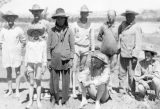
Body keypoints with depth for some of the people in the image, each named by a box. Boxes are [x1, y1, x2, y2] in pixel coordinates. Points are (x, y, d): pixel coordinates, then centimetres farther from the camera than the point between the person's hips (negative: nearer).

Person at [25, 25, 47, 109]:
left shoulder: (43, 43, 2)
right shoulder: (29, 43, 5)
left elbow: (44, 55, 4)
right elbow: (26, 55, 9)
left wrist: (44, 66, 0)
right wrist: (26, 66, 6)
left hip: (39, 64, -1)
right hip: (30, 64, 1)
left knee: (38, 82, -3)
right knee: (31, 83, 3)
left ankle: (38, 100, 8)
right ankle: (30, 100, 11)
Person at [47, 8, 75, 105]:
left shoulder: (69, 31, 0)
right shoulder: (52, 31, 2)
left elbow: (72, 46, 3)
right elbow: (49, 46, 6)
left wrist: (71, 59, -2)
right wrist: (49, 60, 3)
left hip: (66, 59, 0)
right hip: (55, 60, 1)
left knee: (66, 81, 5)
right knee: (54, 80, 4)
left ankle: (65, 99, 20)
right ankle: (55, 99, 20)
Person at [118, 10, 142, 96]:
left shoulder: (137, 28, -5)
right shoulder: (123, 25, 12)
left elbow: (138, 43, -9)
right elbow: (118, 35, 27)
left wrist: (135, 56, -16)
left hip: (131, 56, -5)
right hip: (123, 55, 5)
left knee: (131, 75, -1)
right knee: (122, 74, 9)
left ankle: (131, 93, 11)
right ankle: (122, 91, 21)